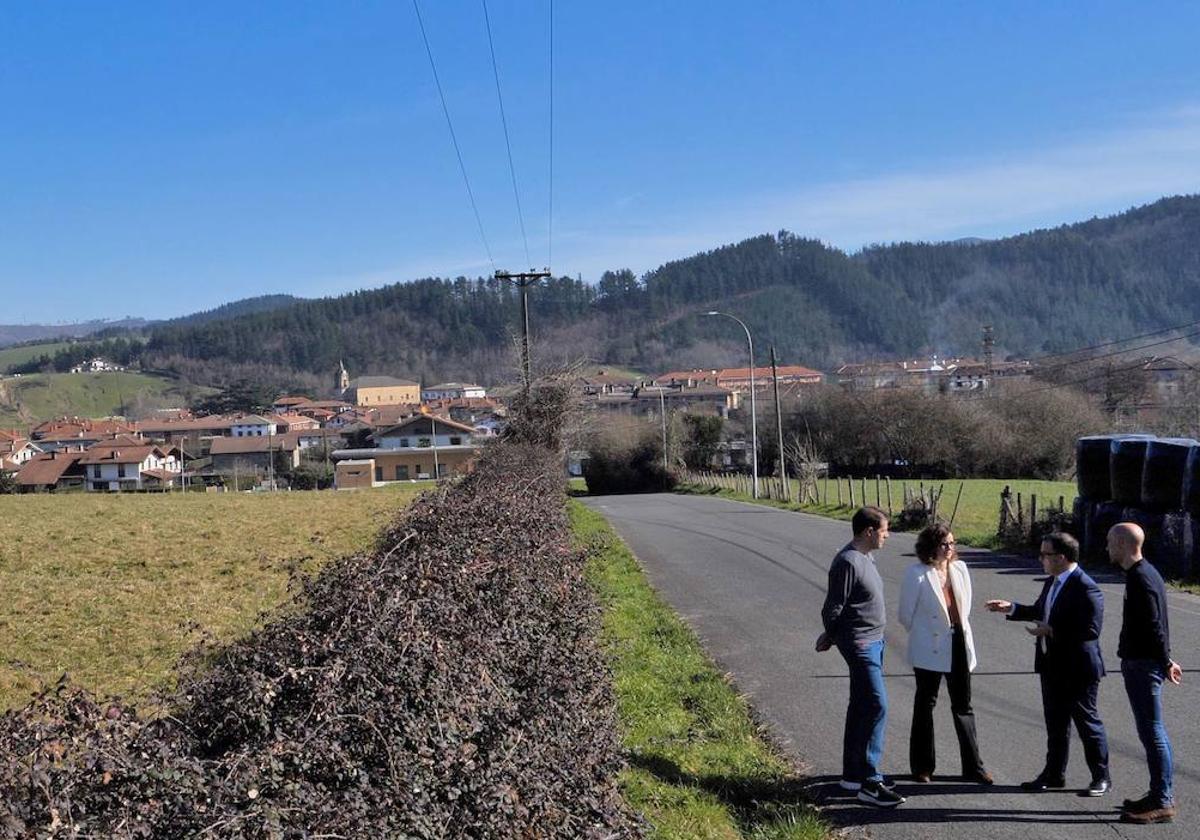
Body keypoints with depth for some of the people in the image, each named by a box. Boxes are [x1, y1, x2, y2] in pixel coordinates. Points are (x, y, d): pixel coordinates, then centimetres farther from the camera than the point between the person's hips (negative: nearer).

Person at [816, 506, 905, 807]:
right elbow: (833, 608, -16)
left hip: (873, 642, 10)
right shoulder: (847, 562, -20)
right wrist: (830, 637, -1)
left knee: (860, 707, 14)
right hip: (859, 644, -10)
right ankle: (870, 782, -8)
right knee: (877, 706, -12)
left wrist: (831, 637, 17)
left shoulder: (865, 558, 12)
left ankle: (853, 773, 23)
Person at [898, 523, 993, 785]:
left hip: (958, 644, 5)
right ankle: (922, 766, 20)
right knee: (925, 705, 8)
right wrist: (924, 634, 5)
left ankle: (973, 767, 18)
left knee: (963, 706, 10)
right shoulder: (917, 574, -13)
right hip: (929, 650, -4)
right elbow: (906, 614, -6)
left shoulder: (959, 568, 3)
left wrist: (959, 629, 14)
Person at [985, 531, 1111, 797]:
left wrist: (1052, 631, -25)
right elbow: (1040, 611, 22)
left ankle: (1101, 778, 18)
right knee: (1055, 722, 17)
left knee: (1086, 721, 4)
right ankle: (1054, 773, 29)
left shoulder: (1086, 589, -21)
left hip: (1078, 668, -9)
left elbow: (1091, 630, -26)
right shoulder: (1052, 582, 7)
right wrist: (1011, 608, 10)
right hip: (1052, 665, 9)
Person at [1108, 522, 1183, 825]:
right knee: (1153, 732, 16)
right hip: (1144, 662, 10)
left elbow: (1154, 627, -20)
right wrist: (1165, 660, 21)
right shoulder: (1145, 573, 13)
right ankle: (1162, 794, 24)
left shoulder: (1140, 579, -19)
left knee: (1152, 732, -4)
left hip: (1142, 665, -10)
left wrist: (1165, 662, -14)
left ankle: (1162, 803, 2)